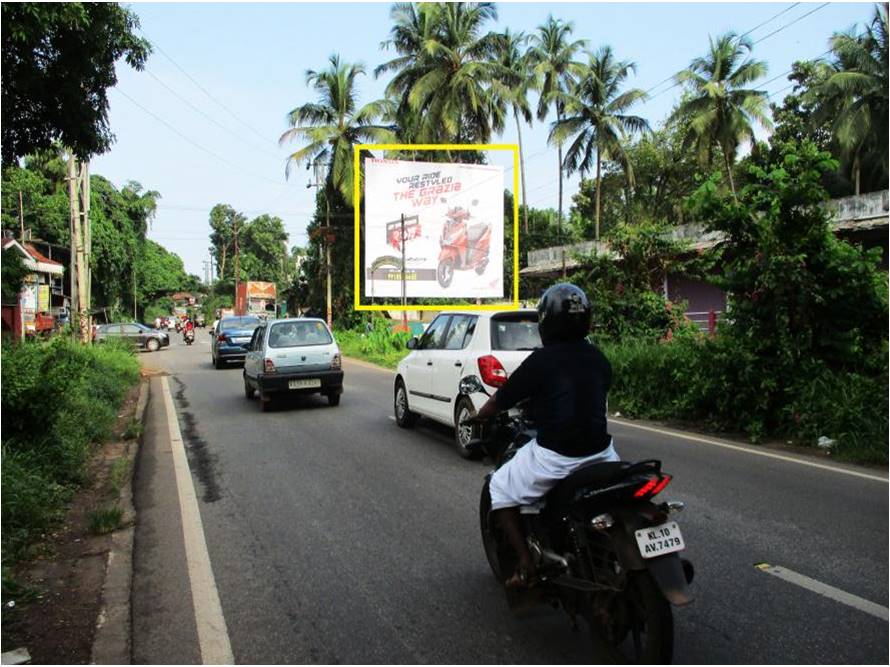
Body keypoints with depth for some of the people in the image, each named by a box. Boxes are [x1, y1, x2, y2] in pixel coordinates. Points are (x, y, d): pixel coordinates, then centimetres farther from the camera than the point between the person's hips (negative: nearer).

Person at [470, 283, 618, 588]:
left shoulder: (541, 360, -10)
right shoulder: (599, 359, 7)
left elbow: (500, 400, -3)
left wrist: (477, 416, 18)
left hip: (555, 456, -5)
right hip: (599, 451, 6)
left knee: (500, 489, 15)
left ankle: (526, 564, 8)